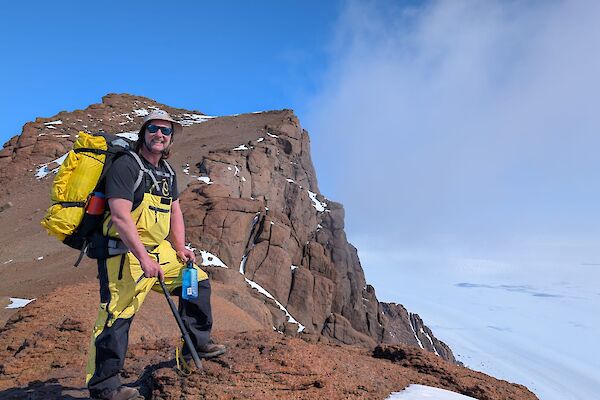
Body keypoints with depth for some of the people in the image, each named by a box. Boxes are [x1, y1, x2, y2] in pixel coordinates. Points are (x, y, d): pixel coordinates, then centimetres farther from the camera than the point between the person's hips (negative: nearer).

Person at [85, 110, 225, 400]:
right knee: (116, 316, -7)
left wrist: (180, 248, 8)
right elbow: (120, 216, -23)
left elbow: (174, 210, 20)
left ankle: (195, 345, 24)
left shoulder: (167, 172, 14)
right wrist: (144, 258, -26)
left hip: (158, 250, 9)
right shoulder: (126, 165, -14)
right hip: (125, 253, -9)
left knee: (198, 280, 12)